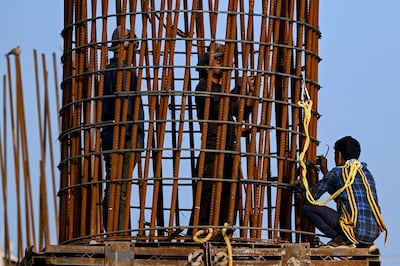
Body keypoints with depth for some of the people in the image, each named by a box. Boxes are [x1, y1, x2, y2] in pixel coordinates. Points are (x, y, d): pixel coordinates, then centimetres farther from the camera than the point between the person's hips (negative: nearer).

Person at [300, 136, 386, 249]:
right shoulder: (367, 173, 20)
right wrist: (325, 171, 41)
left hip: (356, 231, -7)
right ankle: (366, 244, 16)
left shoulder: (338, 172, -1)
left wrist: (301, 183, 26)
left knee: (308, 208, 0)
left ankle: (342, 238, -5)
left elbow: (311, 196, 4)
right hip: (374, 234, 7)